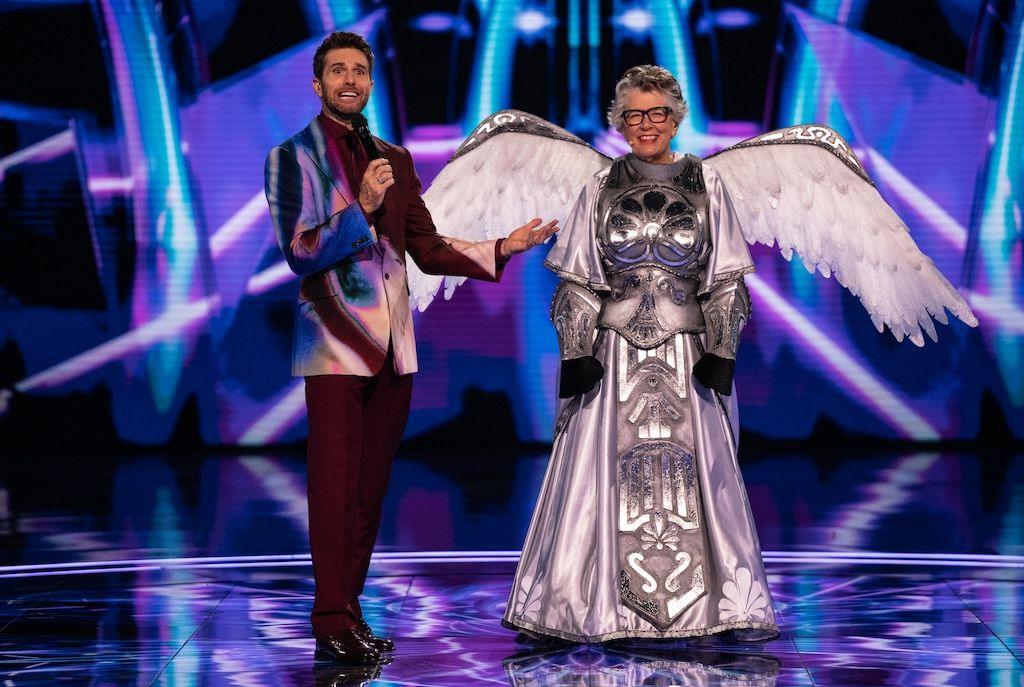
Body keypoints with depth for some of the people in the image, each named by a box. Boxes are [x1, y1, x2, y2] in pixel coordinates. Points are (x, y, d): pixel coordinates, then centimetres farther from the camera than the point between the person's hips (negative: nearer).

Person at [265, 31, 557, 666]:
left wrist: (501, 249, 4)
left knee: (371, 489, 7)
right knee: (335, 488, -7)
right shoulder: (291, 158, 1)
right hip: (336, 344, -5)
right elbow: (301, 255, -8)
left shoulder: (395, 160, 16)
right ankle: (333, 624, -3)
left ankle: (349, 614, 14)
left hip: (393, 346, 5)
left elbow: (430, 251, 14)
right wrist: (361, 207, -18)